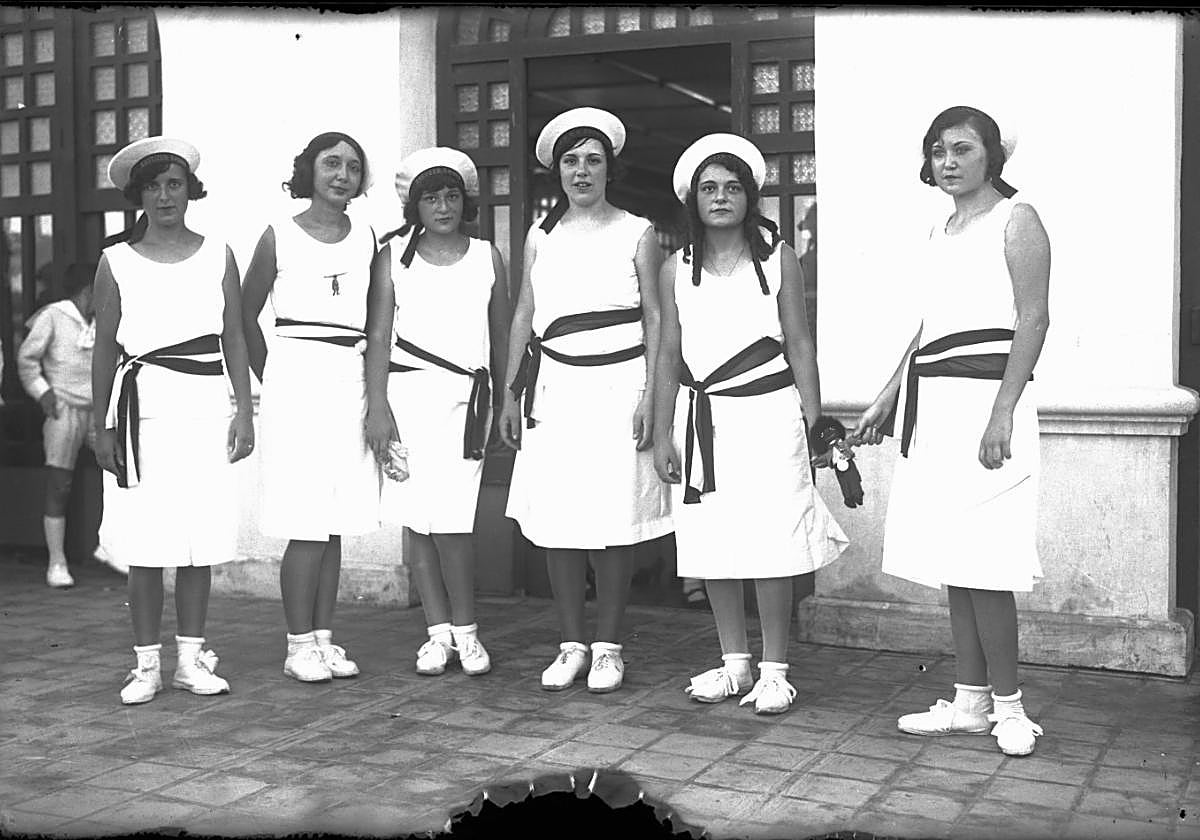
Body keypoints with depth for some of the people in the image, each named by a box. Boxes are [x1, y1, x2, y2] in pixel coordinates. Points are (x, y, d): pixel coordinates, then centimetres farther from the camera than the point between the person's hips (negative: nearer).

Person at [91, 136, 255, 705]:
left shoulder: (217, 255, 10)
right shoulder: (116, 262, 7)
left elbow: (234, 339, 10)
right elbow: (104, 349, 9)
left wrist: (244, 412, 4)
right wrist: (101, 426, 4)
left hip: (206, 405, 1)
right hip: (144, 404, -1)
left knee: (200, 540, 2)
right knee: (146, 544, -1)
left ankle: (192, 657, 13)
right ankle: (146, 664, 8)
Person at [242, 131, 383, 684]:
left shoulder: (368, 240, 11)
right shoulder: (279, 237, 2)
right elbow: (245, 314, 9)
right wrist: (268, 380, 7)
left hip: (351, 380, 4)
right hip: (296, 375, -4)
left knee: (336, 523, 5)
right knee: (308, 524, -7)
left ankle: (324, 638, 14)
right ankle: (299, 645, 2)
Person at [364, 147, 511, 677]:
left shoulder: (487, 257, 11)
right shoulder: (395, 254, 7)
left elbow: (501, 337, 15)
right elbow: (378, 335, 3)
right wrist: (377, 407, -5)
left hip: (466, 395, 0)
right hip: (408, 391, 1)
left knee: (451, 520, -9)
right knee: (417, 518, 0)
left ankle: (465, 630, 6)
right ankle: (439, 632, 11)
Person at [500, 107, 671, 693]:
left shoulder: (637, 234, 4)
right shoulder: (540, 237, 13)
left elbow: (655, 319, 1)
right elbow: (523, 317, 15)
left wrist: (651, 396, -7)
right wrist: (511, 392, 10)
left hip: (617, 386, -3)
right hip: (554, 386, 3)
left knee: (612, 522, -4)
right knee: (556, 522, 2)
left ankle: (608, 647, 9)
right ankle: (571, 645, 14)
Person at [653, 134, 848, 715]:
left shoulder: (778, 258, 3)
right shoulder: (676, 270, 8)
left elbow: (800, 345, 3)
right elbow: (668, 356, 10)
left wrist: (815, 423, -2)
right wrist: (661, 434, 5)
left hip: (768, 413, -3)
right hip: (702, 417, 3)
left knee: (771, 546, -5)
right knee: (710, 546, 5)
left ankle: (774, 672, 7)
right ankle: (734, 662, 20)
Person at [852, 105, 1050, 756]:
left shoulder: (1015, 220, -2)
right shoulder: (940, 232, 20)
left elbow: (1033, 321, -11)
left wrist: (1002, 413, -19)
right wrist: (886, 400, 18)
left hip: (983, 400, -7)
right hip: (933, 405, 8)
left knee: (982, 565, -8)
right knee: (954, 561, 7)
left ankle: (1008, 707, 4)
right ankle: (971, 702, 14)